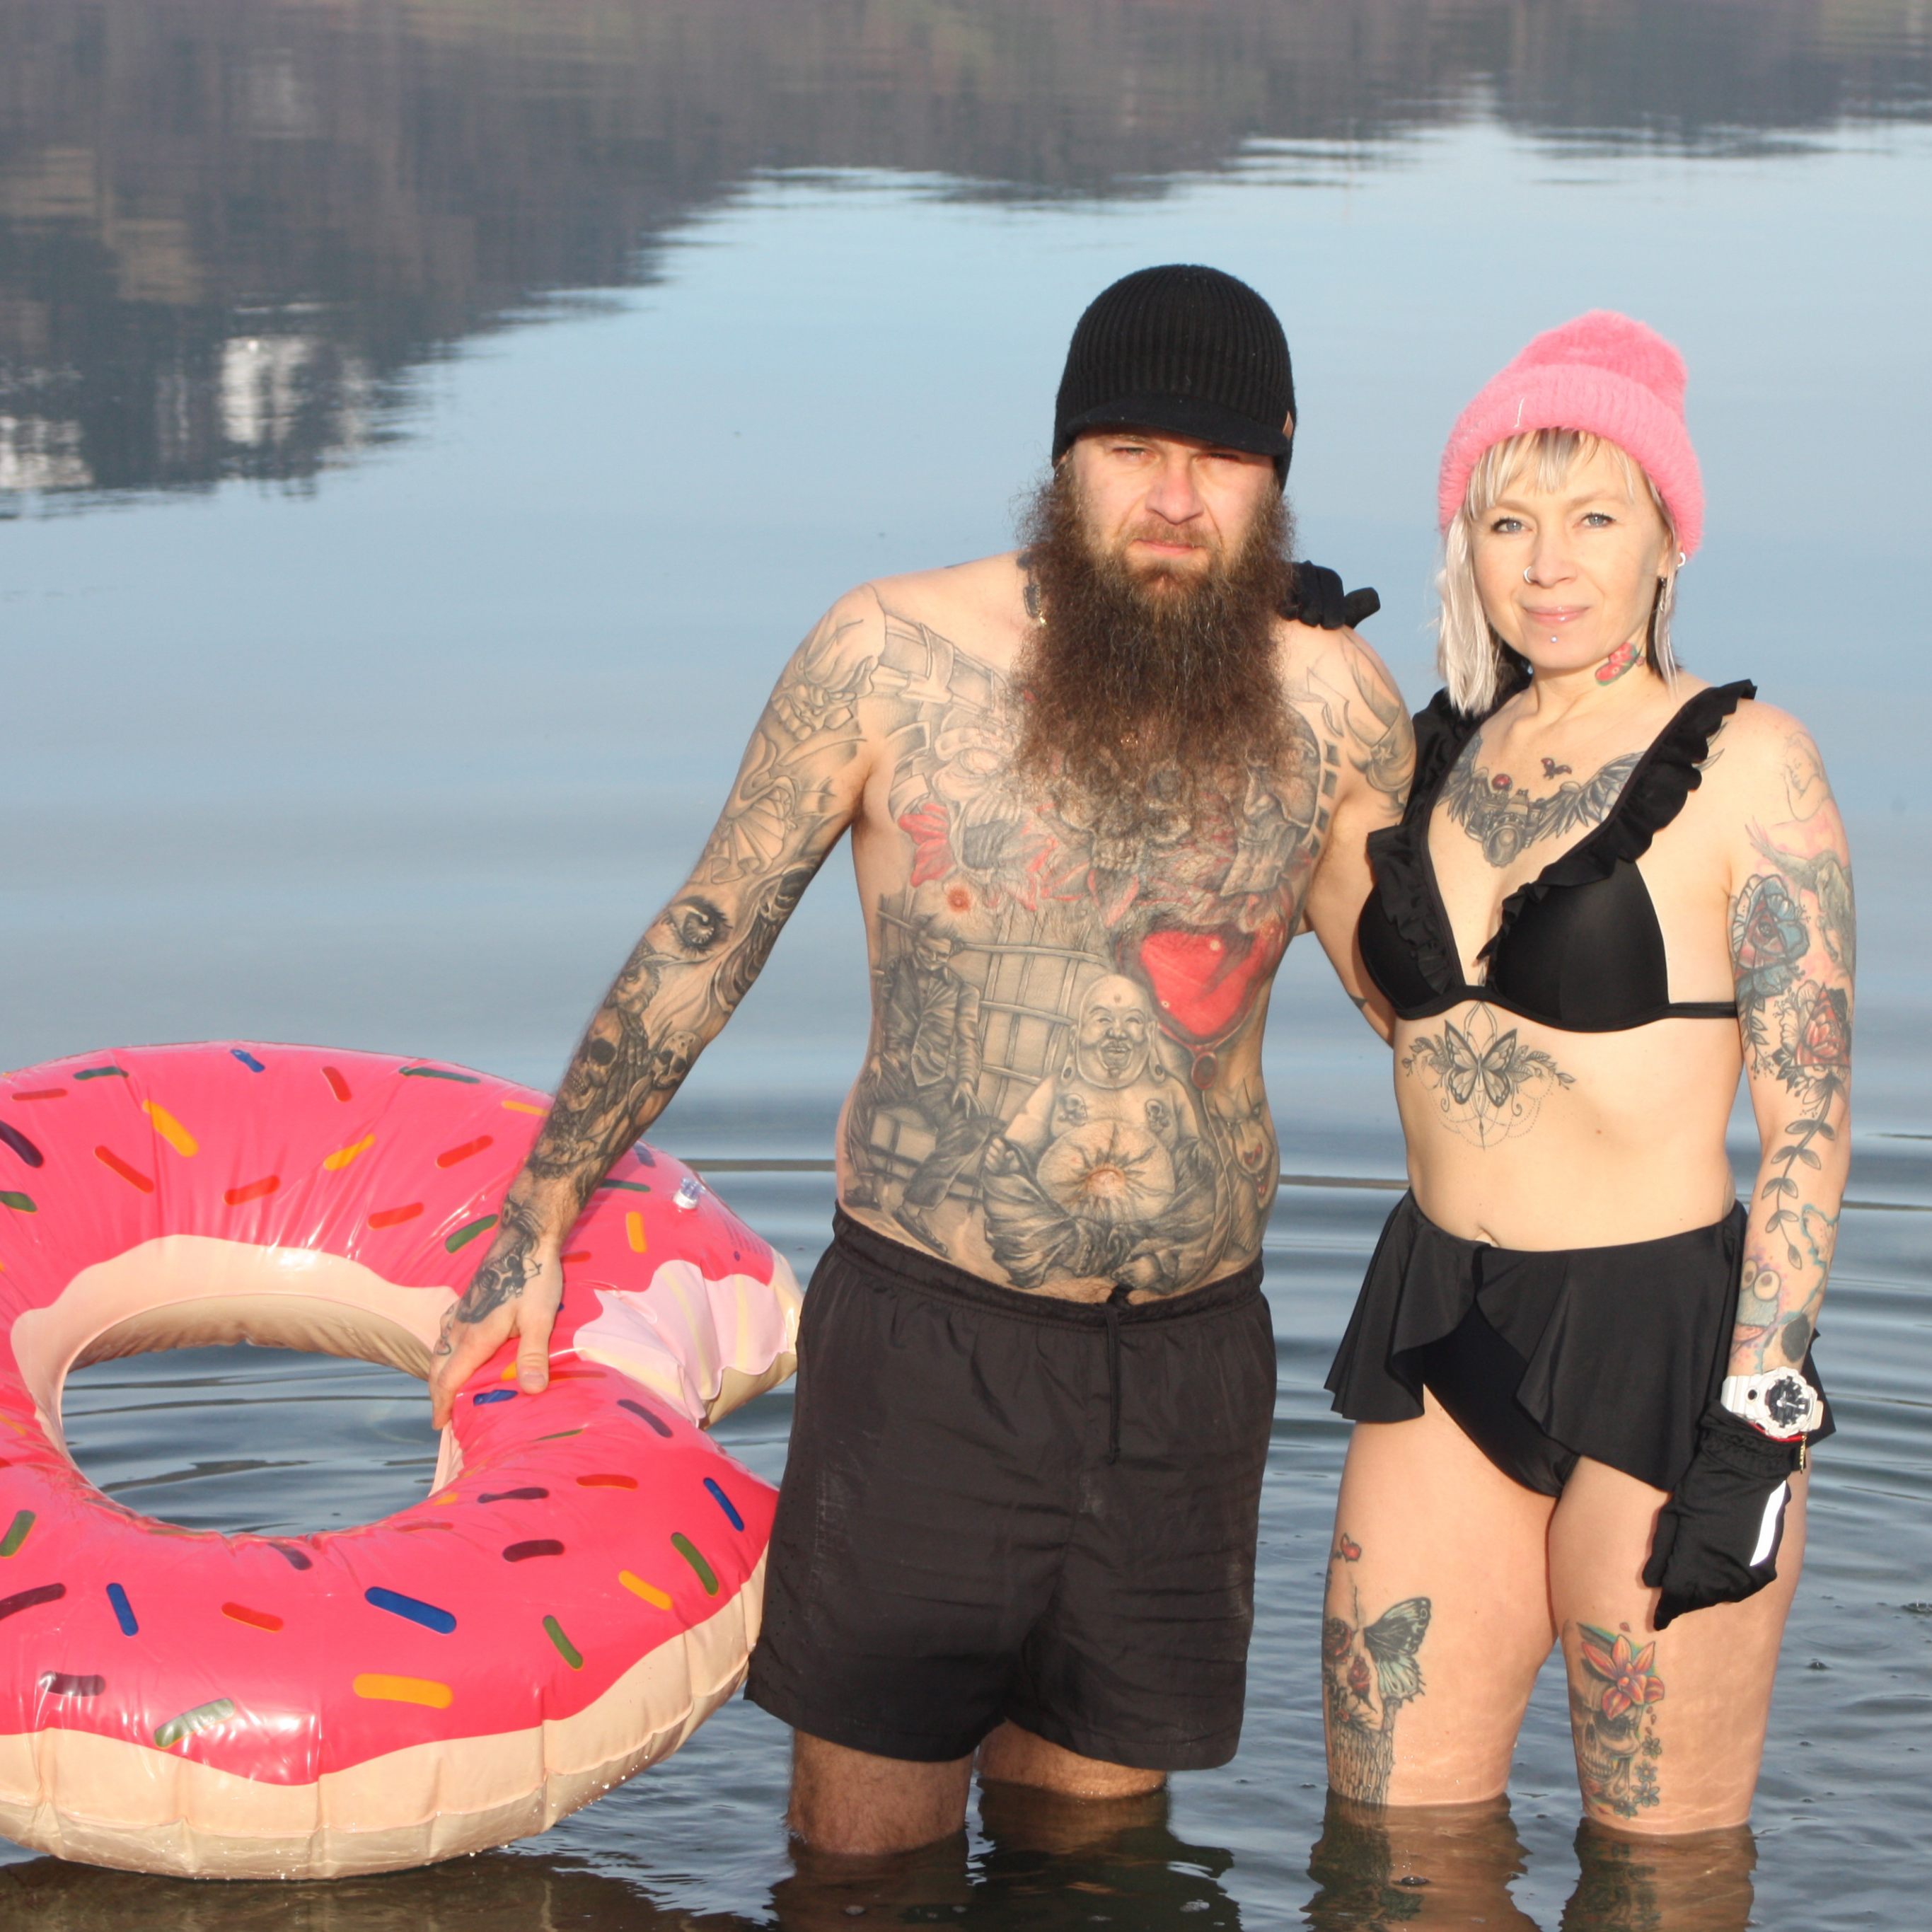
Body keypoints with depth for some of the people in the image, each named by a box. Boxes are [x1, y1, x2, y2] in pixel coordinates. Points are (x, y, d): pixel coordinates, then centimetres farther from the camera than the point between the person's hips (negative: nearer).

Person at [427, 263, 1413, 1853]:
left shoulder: (1330, 704, -3)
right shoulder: (894, 655, -7)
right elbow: (703, 942, 3)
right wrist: (538, 1224, 9)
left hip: (1190, 1362, 2)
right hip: (924, 1343, -2)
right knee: (866, 1858, 3)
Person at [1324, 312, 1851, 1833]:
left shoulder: (1744, 763, -9)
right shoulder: (1449, 748, 9)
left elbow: (1809, 1119, -10)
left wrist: (1759, 1423, -17)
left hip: (1666, 1341, -6)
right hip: (1442, 1335, 6)